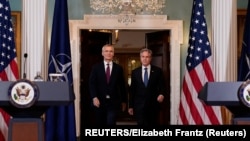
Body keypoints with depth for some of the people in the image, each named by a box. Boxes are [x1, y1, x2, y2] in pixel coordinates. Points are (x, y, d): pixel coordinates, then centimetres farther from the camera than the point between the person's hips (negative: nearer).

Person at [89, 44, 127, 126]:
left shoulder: (118, 68, 7)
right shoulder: (96, 67, 5)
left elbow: (122, 85, 10)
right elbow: (92, 84, -3)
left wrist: (124, 101, 10)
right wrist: (94, 97, -17)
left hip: (114, 102, -1)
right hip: (100, 102, 1)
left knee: (111, 124, -13)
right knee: (100, 124, 10)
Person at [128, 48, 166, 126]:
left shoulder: (158, 71, 4)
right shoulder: (135, 72, 8)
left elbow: (162, 86, 4)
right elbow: (132, 90, 9)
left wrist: (162, 94, -18)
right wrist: (130, 106, 6)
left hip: (153, 105, 0)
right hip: (139, 106, 0)